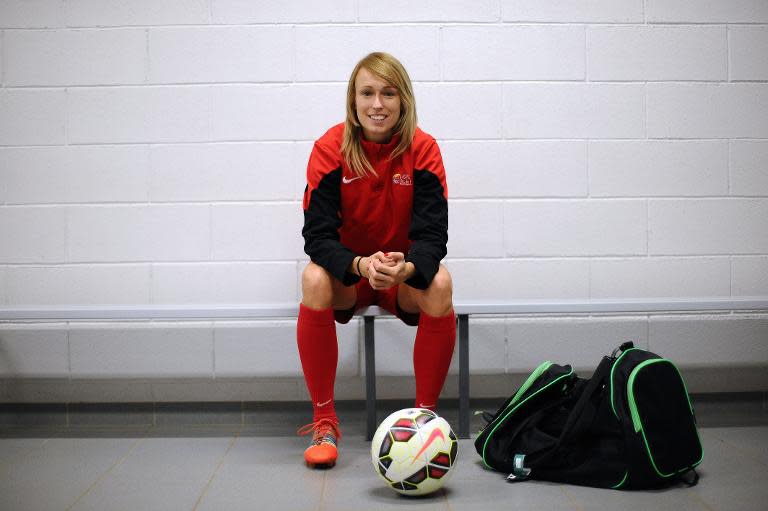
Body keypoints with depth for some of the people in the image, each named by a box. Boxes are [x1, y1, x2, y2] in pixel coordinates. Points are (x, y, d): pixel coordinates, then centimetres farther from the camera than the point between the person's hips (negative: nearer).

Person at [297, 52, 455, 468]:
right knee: (314, 280, -33)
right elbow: (317, 234, -20)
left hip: (404, 274, 0)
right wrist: (359, 265, -41)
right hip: (348, 274, 0)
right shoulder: (330, 148, -13)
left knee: (439, 284, -32)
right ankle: (324, 422, -20)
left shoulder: (422, 149, -12)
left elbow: (432, 235, -18)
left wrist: (408, 268, -41)